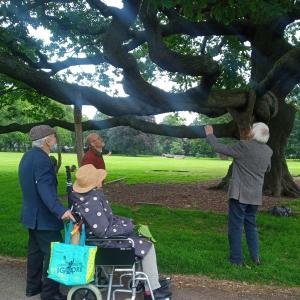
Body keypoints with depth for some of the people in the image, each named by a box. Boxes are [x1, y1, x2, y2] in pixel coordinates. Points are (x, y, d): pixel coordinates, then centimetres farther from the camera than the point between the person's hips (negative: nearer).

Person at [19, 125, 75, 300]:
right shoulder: (42, 158, -23)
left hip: (32, 213, 10)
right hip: (43, 216, -10)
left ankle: (33, 286, 32)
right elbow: (45, 188, -35)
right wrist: (60, 210, -45)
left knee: (36, 250, 20)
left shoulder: (28, 156, 9)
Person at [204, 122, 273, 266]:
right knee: (251, 225, 21)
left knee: (235, 226, 4)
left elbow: (220, 148, -11)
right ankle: (255, 256, 22)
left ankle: (237, 260, 8)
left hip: (239, 194, -6)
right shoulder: (268, 151, 3)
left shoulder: (244, 146, -17)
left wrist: (210, 135, 4)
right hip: (255, 195, 6)